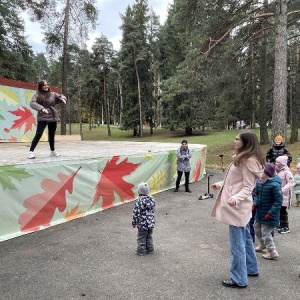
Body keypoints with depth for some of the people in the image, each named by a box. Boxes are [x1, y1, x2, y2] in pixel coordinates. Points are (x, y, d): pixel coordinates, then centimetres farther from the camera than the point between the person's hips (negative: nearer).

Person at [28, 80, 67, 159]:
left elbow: (61, 96, 16)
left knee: (52, 135, 15)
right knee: (38, 134, -14)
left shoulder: (53, 94, 9)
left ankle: (53, 151, 30)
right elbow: (32, 103, -17)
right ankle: (31, 151, -9)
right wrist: (41, 108, -32)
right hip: (42, 118, -4)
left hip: (53, 117, 4)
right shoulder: (37, 95, -4)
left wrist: (62, 98, -10)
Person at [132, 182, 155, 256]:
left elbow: (136, 212, -16)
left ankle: (141, 250, 17)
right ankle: (150, 249, 29)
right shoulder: (152, 199, -3)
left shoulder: (139, 201, -21)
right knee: (149, 236, 21)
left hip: (142, 223, -6)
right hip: (151, 223, 6)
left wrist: (134, 222, -4)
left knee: (141, 237, 9)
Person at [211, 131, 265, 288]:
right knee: (245, 238, 22)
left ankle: (239, 279, 12)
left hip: (238, 206, -11)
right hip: (239, 206, 11)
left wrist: (236, 198, -37)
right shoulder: (243, 158, 12)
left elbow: (248, 187, -21)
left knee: (237, 243, -1)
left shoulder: (248, 161, -18)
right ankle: (251, 269, 39)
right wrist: (220, 185, 25)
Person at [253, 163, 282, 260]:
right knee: (257, 228, 23)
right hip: (260, 212, 8)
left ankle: (273, 252, 17)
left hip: (270, 214, -8)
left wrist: (271, 213, -22)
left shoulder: (275, 185, -25)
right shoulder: (259, 182, -4)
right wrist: (255, 203, -6)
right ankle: (262, 245, 47)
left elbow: (278, 201, -21)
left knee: (266, 233, -1)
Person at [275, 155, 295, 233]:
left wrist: (282, 190, -27)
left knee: (283, 211, -3)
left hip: (283, 196, -8)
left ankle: (285, 227, 7)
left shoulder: (287, 172, -13)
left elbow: (291, 183, -19)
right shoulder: (277, 171, 12)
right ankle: (280, 224, 26)